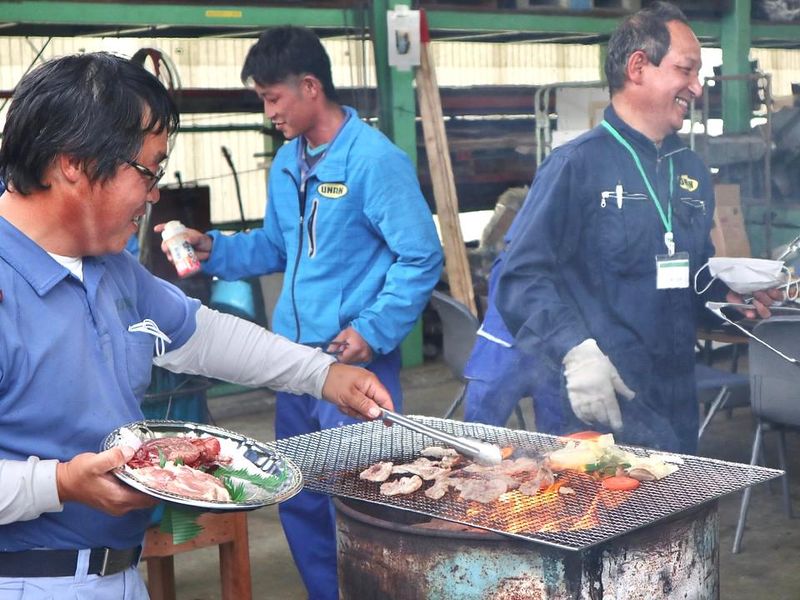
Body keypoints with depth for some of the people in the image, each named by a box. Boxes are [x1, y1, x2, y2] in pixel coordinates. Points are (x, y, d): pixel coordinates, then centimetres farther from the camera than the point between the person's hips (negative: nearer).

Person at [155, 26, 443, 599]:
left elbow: (421, 257, -14)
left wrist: (374, 331, -17)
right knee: (298, 496, 17)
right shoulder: (287, 161, 11)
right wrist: (216, 250, 5)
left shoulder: (374, 159, -14)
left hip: (355, 359, -8)